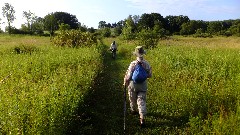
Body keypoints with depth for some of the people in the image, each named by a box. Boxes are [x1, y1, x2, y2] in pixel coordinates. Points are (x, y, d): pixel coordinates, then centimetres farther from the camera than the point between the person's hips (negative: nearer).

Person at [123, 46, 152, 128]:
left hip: (133, 85, -2)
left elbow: (128, 76, -14)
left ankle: (134, 110, 46)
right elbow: (149, 75, 0)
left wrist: (125, 83, 3)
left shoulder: (133, 64, -19)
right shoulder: (147, 64, -10)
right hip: (143, 86, 2)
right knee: (141, 101, 5)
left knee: (133, 99, 22)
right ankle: (142, 118, -5)